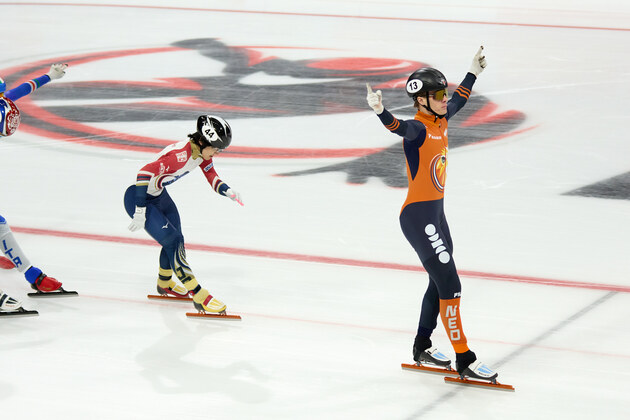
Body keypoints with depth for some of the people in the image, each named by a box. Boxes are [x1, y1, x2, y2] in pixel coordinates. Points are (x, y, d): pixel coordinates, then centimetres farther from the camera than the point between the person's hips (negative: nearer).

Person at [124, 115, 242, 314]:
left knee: (174, 241, 19)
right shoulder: (180, 155, -34)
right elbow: (145, 173, -37)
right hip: (138, 198, -10)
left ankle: (164, 283, 46)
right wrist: (140, 211, -35)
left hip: (159, 195, 10)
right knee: (173, 241, -15)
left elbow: (212, 177, 3)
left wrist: (227, 191, -19)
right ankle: (199, 296, -14)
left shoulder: (202, 152, -6)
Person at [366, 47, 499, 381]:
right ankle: (464, 360, -8)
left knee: (441, 282, 20)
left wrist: (474, 71, 38)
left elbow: (458, 100, 28)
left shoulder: (441, 121, 7)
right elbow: (397, 127, -40)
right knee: (449, 285, -11)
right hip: (418, 217, -10)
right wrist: (380, 110, -61)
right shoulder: (418, 129, -18)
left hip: (436, 214, 10)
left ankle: (422, 348, 36)